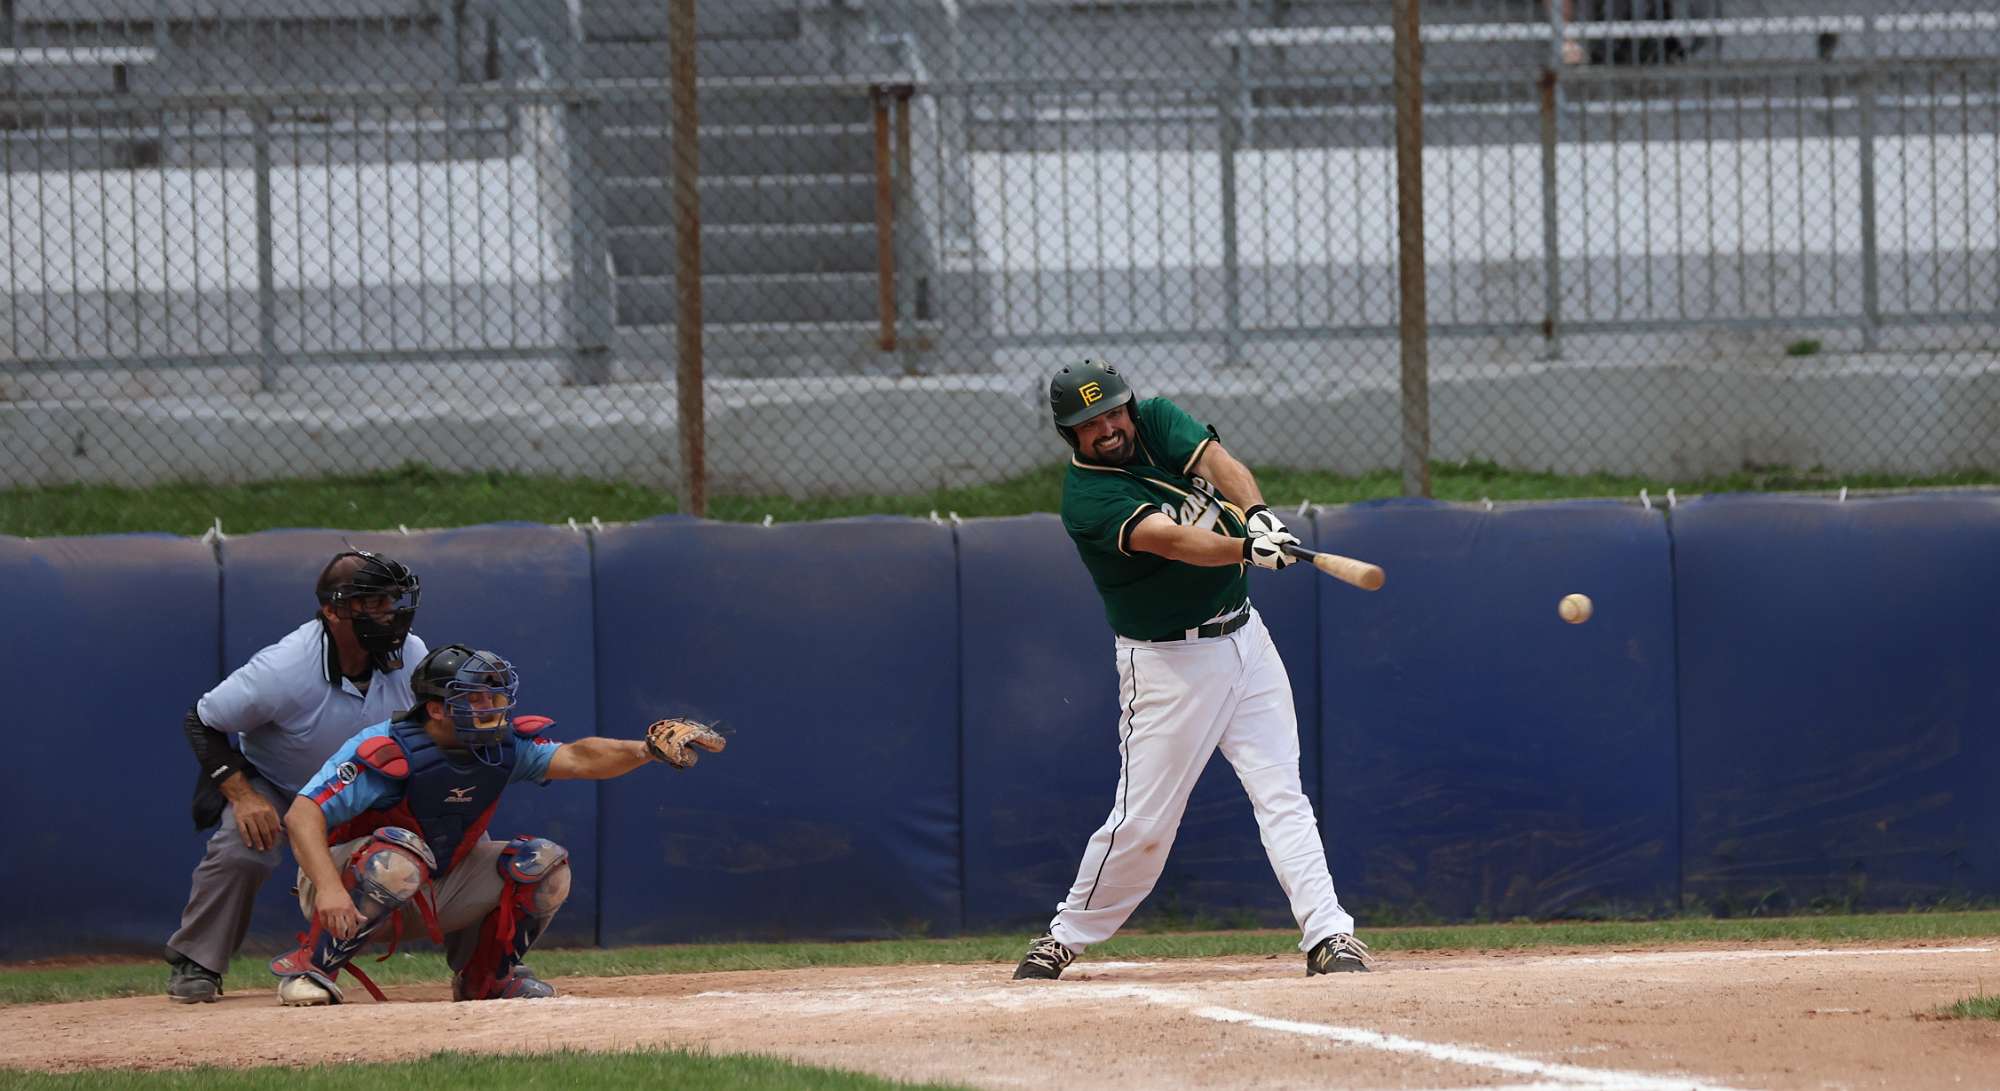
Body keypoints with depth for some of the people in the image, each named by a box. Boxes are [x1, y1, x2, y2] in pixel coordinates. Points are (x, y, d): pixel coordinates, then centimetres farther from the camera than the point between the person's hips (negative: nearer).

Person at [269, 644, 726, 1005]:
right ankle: (307, 966, -24)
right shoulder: (389, 753, -27)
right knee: (398, 851, -40)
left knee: (544, 865, -9)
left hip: (439, 890, 6)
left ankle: (485, 977, 8)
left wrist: (645, 750, -39)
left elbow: (574, 759, -20)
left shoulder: (501, 747, -8)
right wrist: (329, 890, -48)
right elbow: (303, 814, -34)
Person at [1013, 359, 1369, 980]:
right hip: (1168, 664, -5)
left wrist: (1256, 513, -37)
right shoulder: (1086, 498, -17)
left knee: (1281, 794, -4)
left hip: (1245, 640, 5)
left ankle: (1328, 935, -9)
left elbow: (1219, 463, -16)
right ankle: (1065, 936, 17)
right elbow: (1171, 540, -32)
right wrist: (1247, 547, -48)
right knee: (1142, 821, -2)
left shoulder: (1159, 422, 1)